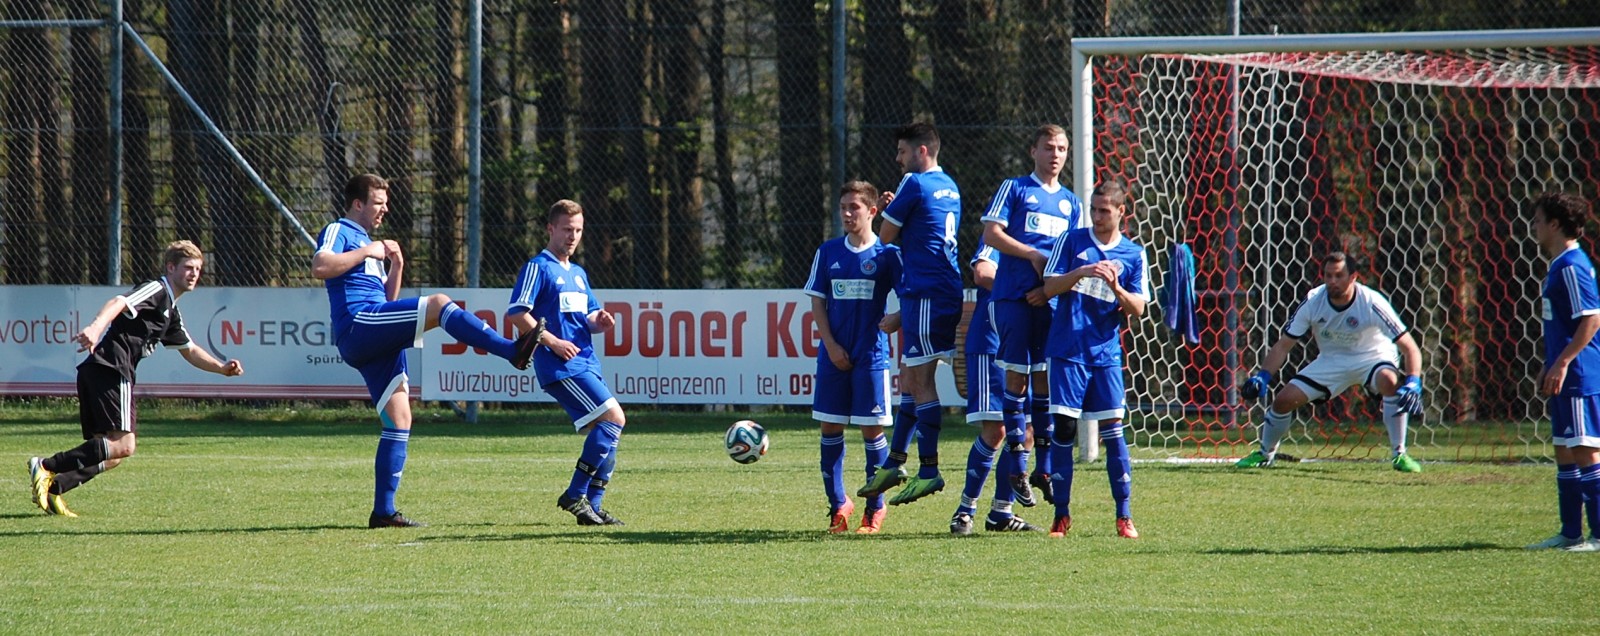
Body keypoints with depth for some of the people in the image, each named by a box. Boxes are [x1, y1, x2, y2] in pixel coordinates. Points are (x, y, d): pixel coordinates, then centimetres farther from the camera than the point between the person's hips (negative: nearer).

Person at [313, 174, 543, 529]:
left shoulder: (367, 243, 32)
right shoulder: (338, 232, 4)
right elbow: (320, 267, -18)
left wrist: (396, 267, 15)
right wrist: (367, 252, -12)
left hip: (379, 343, 10)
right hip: (357, 323, -10)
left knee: (399, 422, 3)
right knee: (439, 304, -25)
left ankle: (383, 512, 4)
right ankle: (512, 351, -34)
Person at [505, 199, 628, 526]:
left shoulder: (578, 274, 22)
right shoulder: (538, 268, -4)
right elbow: (516, 314, -12)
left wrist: (600, 322, 3)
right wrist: (553, 342, -18)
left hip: (586, 364, 9)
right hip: (561, 367, -9)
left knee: (604, 432, 4)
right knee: (614, 418, -18)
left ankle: (592, 505, 9)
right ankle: (575, 495, -14)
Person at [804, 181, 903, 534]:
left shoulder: (886, 254, -1)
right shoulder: (828, 252, 7)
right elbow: (817, 302, 6)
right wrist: (831, 346, -2)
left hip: (871, 355, -3)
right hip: (834, 355, 3)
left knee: (871, 429, -1)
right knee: (830, 428, 4)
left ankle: (875, 507, 9)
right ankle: (837, 504, 15)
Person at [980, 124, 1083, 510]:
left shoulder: (1071, 203, 18)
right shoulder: (1015, 189, 6)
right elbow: (991, 233, -3)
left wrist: (1051, 287, -2)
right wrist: (1033, 255, -11)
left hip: (1051, 301, 4)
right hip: (1014, 297, -4)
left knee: (1046, 379, 5)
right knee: (1017, 376, -6)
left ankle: (1044, 468, 11)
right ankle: (1018, 469, -5)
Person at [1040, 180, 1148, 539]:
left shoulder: (1133, 254, 6)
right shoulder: (1072, 242, 5)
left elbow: (1137, 309, 2)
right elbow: (1050, 287, -1)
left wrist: (1116, 288, -17)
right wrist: (1082, 272, -17)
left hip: (1105, 353, 0)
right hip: (1067, 351, 0)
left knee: (1112, 429, -5)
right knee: (1064, 429, -2)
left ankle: (1124, 516, 0)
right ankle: (1061, 515, 6)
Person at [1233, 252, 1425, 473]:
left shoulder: (1371, 303, -26)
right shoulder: (1313, 301, -17)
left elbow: (1409, 347, -26)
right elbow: (1283, 346, -9)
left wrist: (1413, 383, -42)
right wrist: (1262, 377, -24)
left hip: (1371, 357, -3)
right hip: (1331, 361, 3)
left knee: (1390, 382, -36)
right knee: (1284, 399, -9)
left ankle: (1398, 454, -22)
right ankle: (1265, 453, 21)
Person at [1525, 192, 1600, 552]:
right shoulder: (1561, 265, 16)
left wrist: (1562, 363, -22)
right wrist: (1551, 369, 26)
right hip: (1567, 378, 10)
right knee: (1565, 452, 13)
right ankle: (1571, 533, 19)